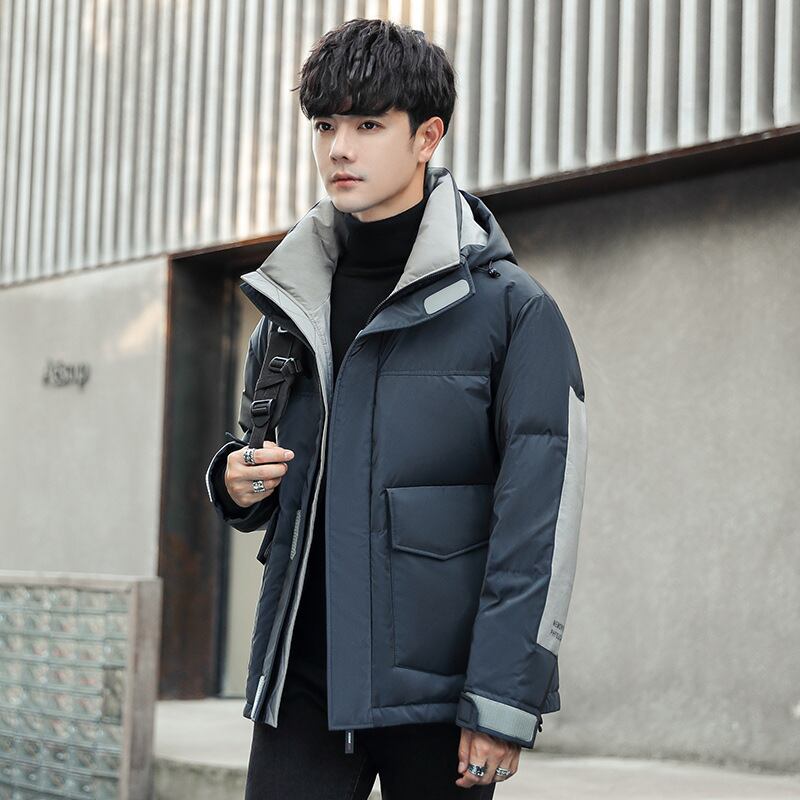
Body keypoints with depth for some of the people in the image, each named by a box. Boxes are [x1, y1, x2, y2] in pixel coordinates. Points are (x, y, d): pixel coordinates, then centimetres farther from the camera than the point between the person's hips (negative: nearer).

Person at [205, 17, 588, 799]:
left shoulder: (511, 309, -4)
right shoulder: (287, 309, 13)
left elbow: (540, 522, -9)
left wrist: (503, 699, -14)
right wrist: (237, 482, -1)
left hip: (437, 690, -4)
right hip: (302, 680, 4)